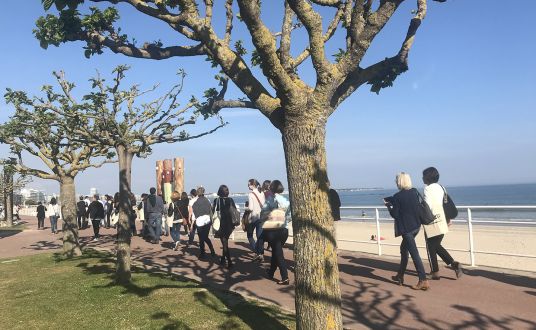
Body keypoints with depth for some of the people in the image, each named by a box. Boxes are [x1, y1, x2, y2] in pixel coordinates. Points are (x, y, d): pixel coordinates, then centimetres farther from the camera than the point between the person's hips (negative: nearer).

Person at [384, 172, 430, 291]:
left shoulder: (398, 196, -15)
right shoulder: (414, 192, 3)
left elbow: (395, 214, -10)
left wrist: (388, 205, 5)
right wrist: (389, 199, 23)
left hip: (406, 228, -8)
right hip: (416, 226, 8)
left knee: (414, 253, -5)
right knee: (403, 248, 21)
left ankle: (423, 281, -5)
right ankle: (400, 276, 30)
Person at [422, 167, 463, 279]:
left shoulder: (428, 188, -13)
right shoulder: (440, 187, 9)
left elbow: (427, 206, -21)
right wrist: (448, 219, 18)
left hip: (431, 223, -7)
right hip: (441, 221, 7)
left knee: (431, 248, 7)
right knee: (437, 246, 20)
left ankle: (435, 272, 12)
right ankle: (454, 263, 6)